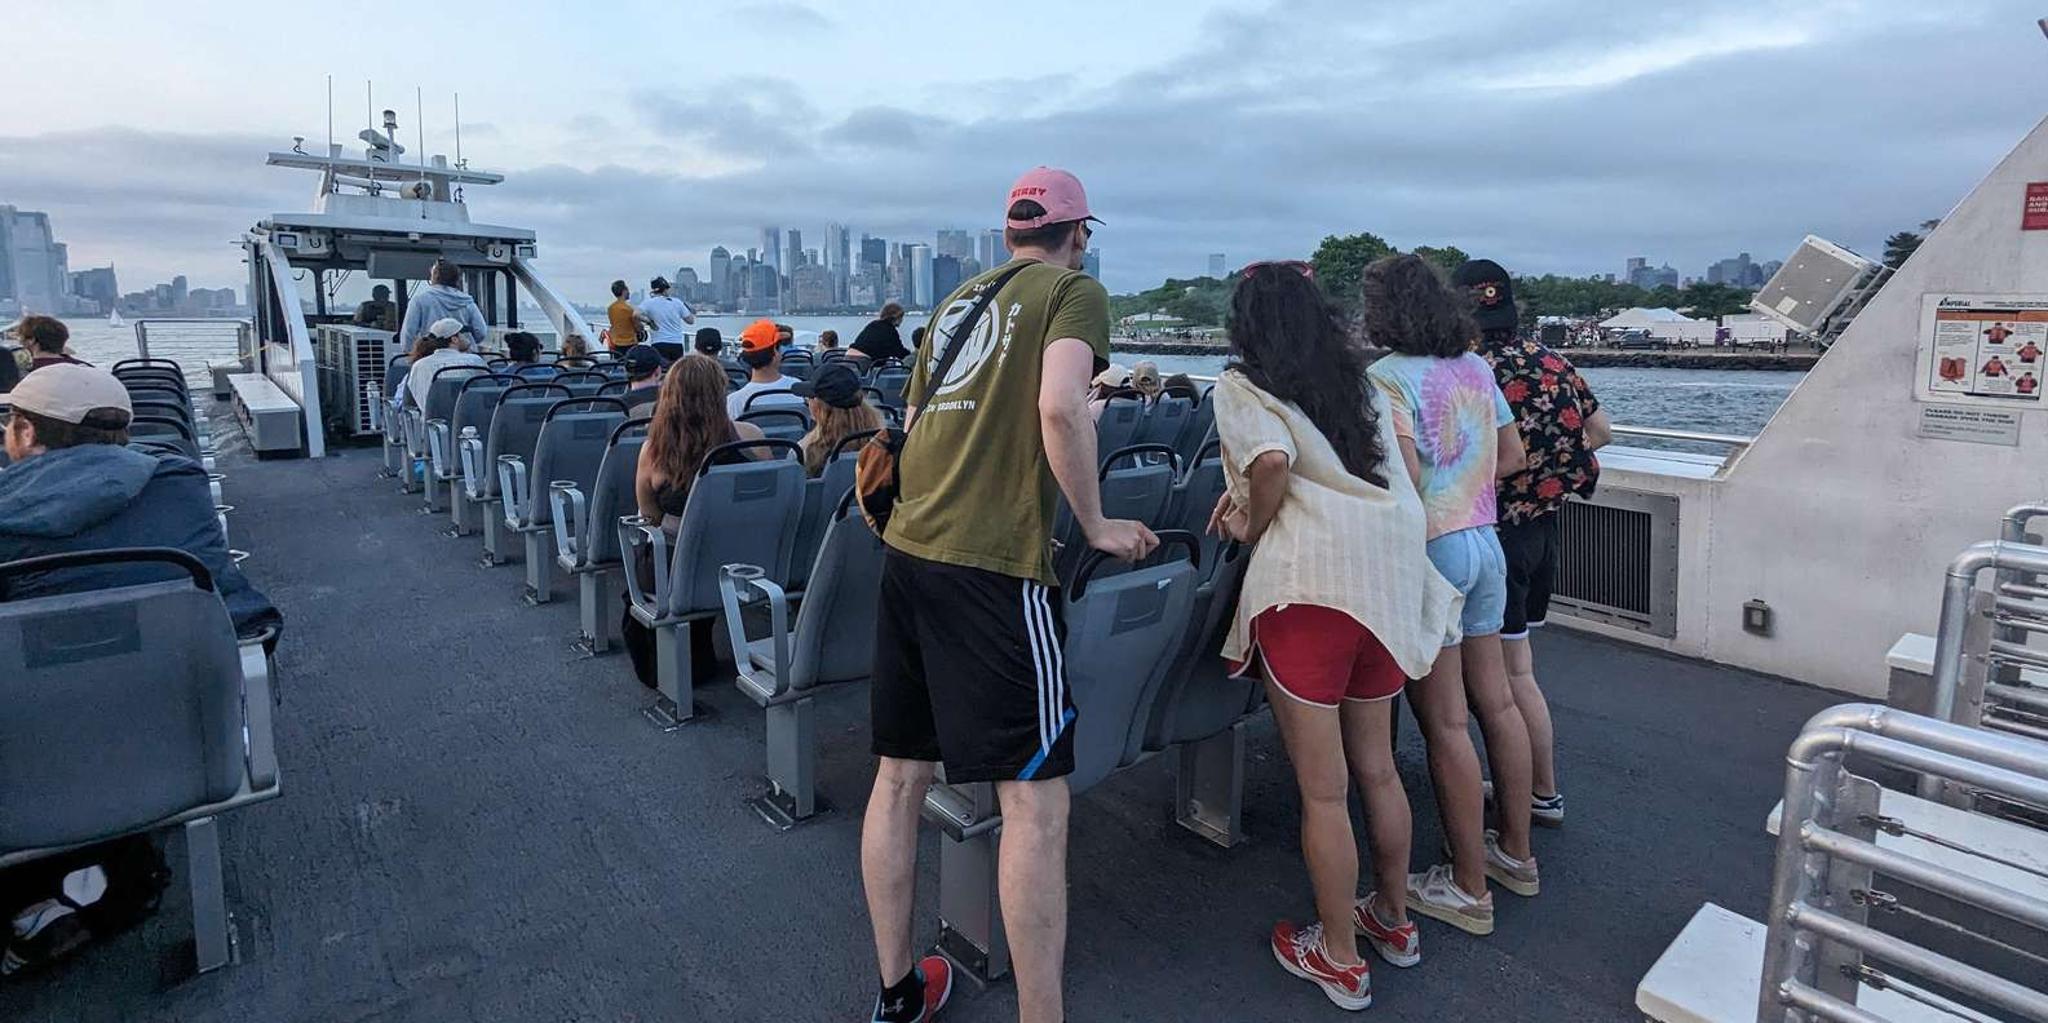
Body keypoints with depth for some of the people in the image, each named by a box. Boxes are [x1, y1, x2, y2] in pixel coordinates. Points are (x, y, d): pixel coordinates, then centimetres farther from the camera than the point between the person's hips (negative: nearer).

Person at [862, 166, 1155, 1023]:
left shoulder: (958, 300, 20)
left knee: (901, 773, 14)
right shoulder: (1075, 290, 1)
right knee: (1035, 800, -1)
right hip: (993, 566, -7)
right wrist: (1097, 525, -4)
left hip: (907, 548, 8)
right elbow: (1060, 410, -16)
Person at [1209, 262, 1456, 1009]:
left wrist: (1252, 526, -1)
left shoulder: (1241, 385, -1)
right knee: (1376, 767, 22)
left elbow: (1273, 462, -18)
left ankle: (1340, 959, 22)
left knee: (1323, 791, 6)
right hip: (1388, 580, 7)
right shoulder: (1355, 382, 18)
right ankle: (1394, 920, 40)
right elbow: (1329, 465, 17)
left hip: (1309, 582, -7)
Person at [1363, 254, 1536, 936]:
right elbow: (1512, 455, 15)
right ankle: (1515, 850, 32)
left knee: (1444, 722, 0)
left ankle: (1469, 888, 12)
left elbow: (1405, 478, -21)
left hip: (1430, 549, -8)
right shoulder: (1475, 367, 9)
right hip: (1485, 541, 8)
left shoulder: (1386, 377, -14)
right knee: (1496, 700, 17)